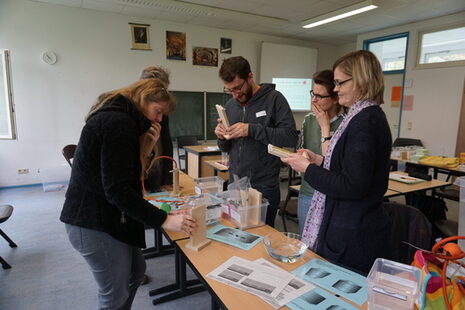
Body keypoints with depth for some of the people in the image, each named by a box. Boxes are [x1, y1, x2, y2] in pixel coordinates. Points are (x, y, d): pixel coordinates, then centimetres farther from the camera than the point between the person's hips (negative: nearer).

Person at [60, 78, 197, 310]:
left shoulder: (116, 118, 12)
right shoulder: (118, 122, -21)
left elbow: (130, 170, 10)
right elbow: (118, 190, -27)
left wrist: (147, 146, -4)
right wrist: (164, 220, -25)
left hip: (103, 216, 10)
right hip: (96, 223, -10)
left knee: (136, 271, 23)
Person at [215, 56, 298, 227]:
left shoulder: (274, 99, -7)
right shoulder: (230, 105, 8)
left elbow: (291, 137, -17)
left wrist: (251, 129, -23)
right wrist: (222, 138, -7)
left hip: (264, 187, -4)